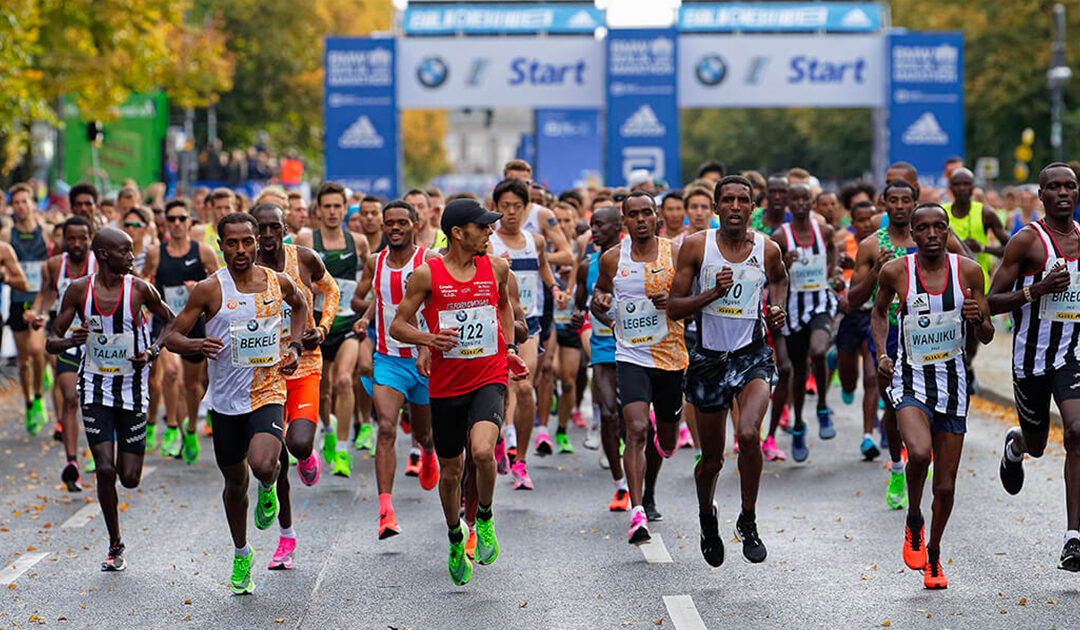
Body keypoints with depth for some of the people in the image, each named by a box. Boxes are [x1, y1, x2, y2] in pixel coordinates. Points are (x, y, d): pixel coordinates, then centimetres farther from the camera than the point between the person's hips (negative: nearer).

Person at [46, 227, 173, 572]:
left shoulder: (138, 289, -7)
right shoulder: (79, 290, -5)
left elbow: (171, 321, 8)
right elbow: (51, 342, 1)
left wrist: (152, 352, -10)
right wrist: (70, 341, -23)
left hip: (132, 386, 0)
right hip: (95, 387, 0)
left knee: (130, 478, 0)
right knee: (105, 470, -11)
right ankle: (115, 546, 7)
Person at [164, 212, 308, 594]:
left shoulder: (278, 283, 0)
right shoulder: (210, 289, -6)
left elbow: (300, 306, 24)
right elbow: (172, 336, -3)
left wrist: (295, 346, 9)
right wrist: (196, 344, -25)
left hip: (268, 393, -1)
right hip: (226, 399, 1)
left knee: (262, 465, -26)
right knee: (235, 481, 13)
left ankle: (269, 487, 11)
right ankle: (241, 553, 36)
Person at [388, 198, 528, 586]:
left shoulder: (496, 268, 1)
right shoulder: (427, 274, -7)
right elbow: (398, 325, 0)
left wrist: (509, 348, 13)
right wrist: (428, 338, -19)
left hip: (489, 379, 0)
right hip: (446, 384, 0)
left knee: (482, 451, -26)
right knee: (450, 472, 11)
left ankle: (485, 518, 1)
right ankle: (455, 540, 37)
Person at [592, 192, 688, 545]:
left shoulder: (675, 254, -4)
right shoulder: (612, 259, 1)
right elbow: (600, 291, 18)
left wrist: (674, 302, -20)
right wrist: (599, 302, -5)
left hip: (671, 357, 1)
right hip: (631, 357, -1)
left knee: (667, 440, 16)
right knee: (636, 430, -21)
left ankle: (649, 491, 48)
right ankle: (637, 515, -26)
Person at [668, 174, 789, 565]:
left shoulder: (767, 250, -2)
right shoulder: (696, 246, -6)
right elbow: (674, 307, -5)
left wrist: (778, 309, 4)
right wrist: (713, 292, -20)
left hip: (753, 356, 0)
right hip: (709, 358, 0)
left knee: (748, 434, -26)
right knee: (711, 459, 9)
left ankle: (748, 522, -7)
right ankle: (707, 519, 41)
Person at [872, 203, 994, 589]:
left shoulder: (968, 271, -3)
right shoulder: (895, 272, -5)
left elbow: (986, 337, 4)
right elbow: (878, 313, 16)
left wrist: (977, 318, -18)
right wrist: (881, 354, 2)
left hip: (952, 379, 2)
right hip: (910, 378, -2)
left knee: (946, 485, 6)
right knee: (919, 453, -30)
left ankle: (933, 555, 31)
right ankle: (913, 522, -1)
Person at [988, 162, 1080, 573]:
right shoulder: (1027, 240, -9)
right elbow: (992, 302, -10)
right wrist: (1037, 289, -23)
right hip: (1032, 356, -2)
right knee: (1036, 443, 15)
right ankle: (1014, 447, 57)